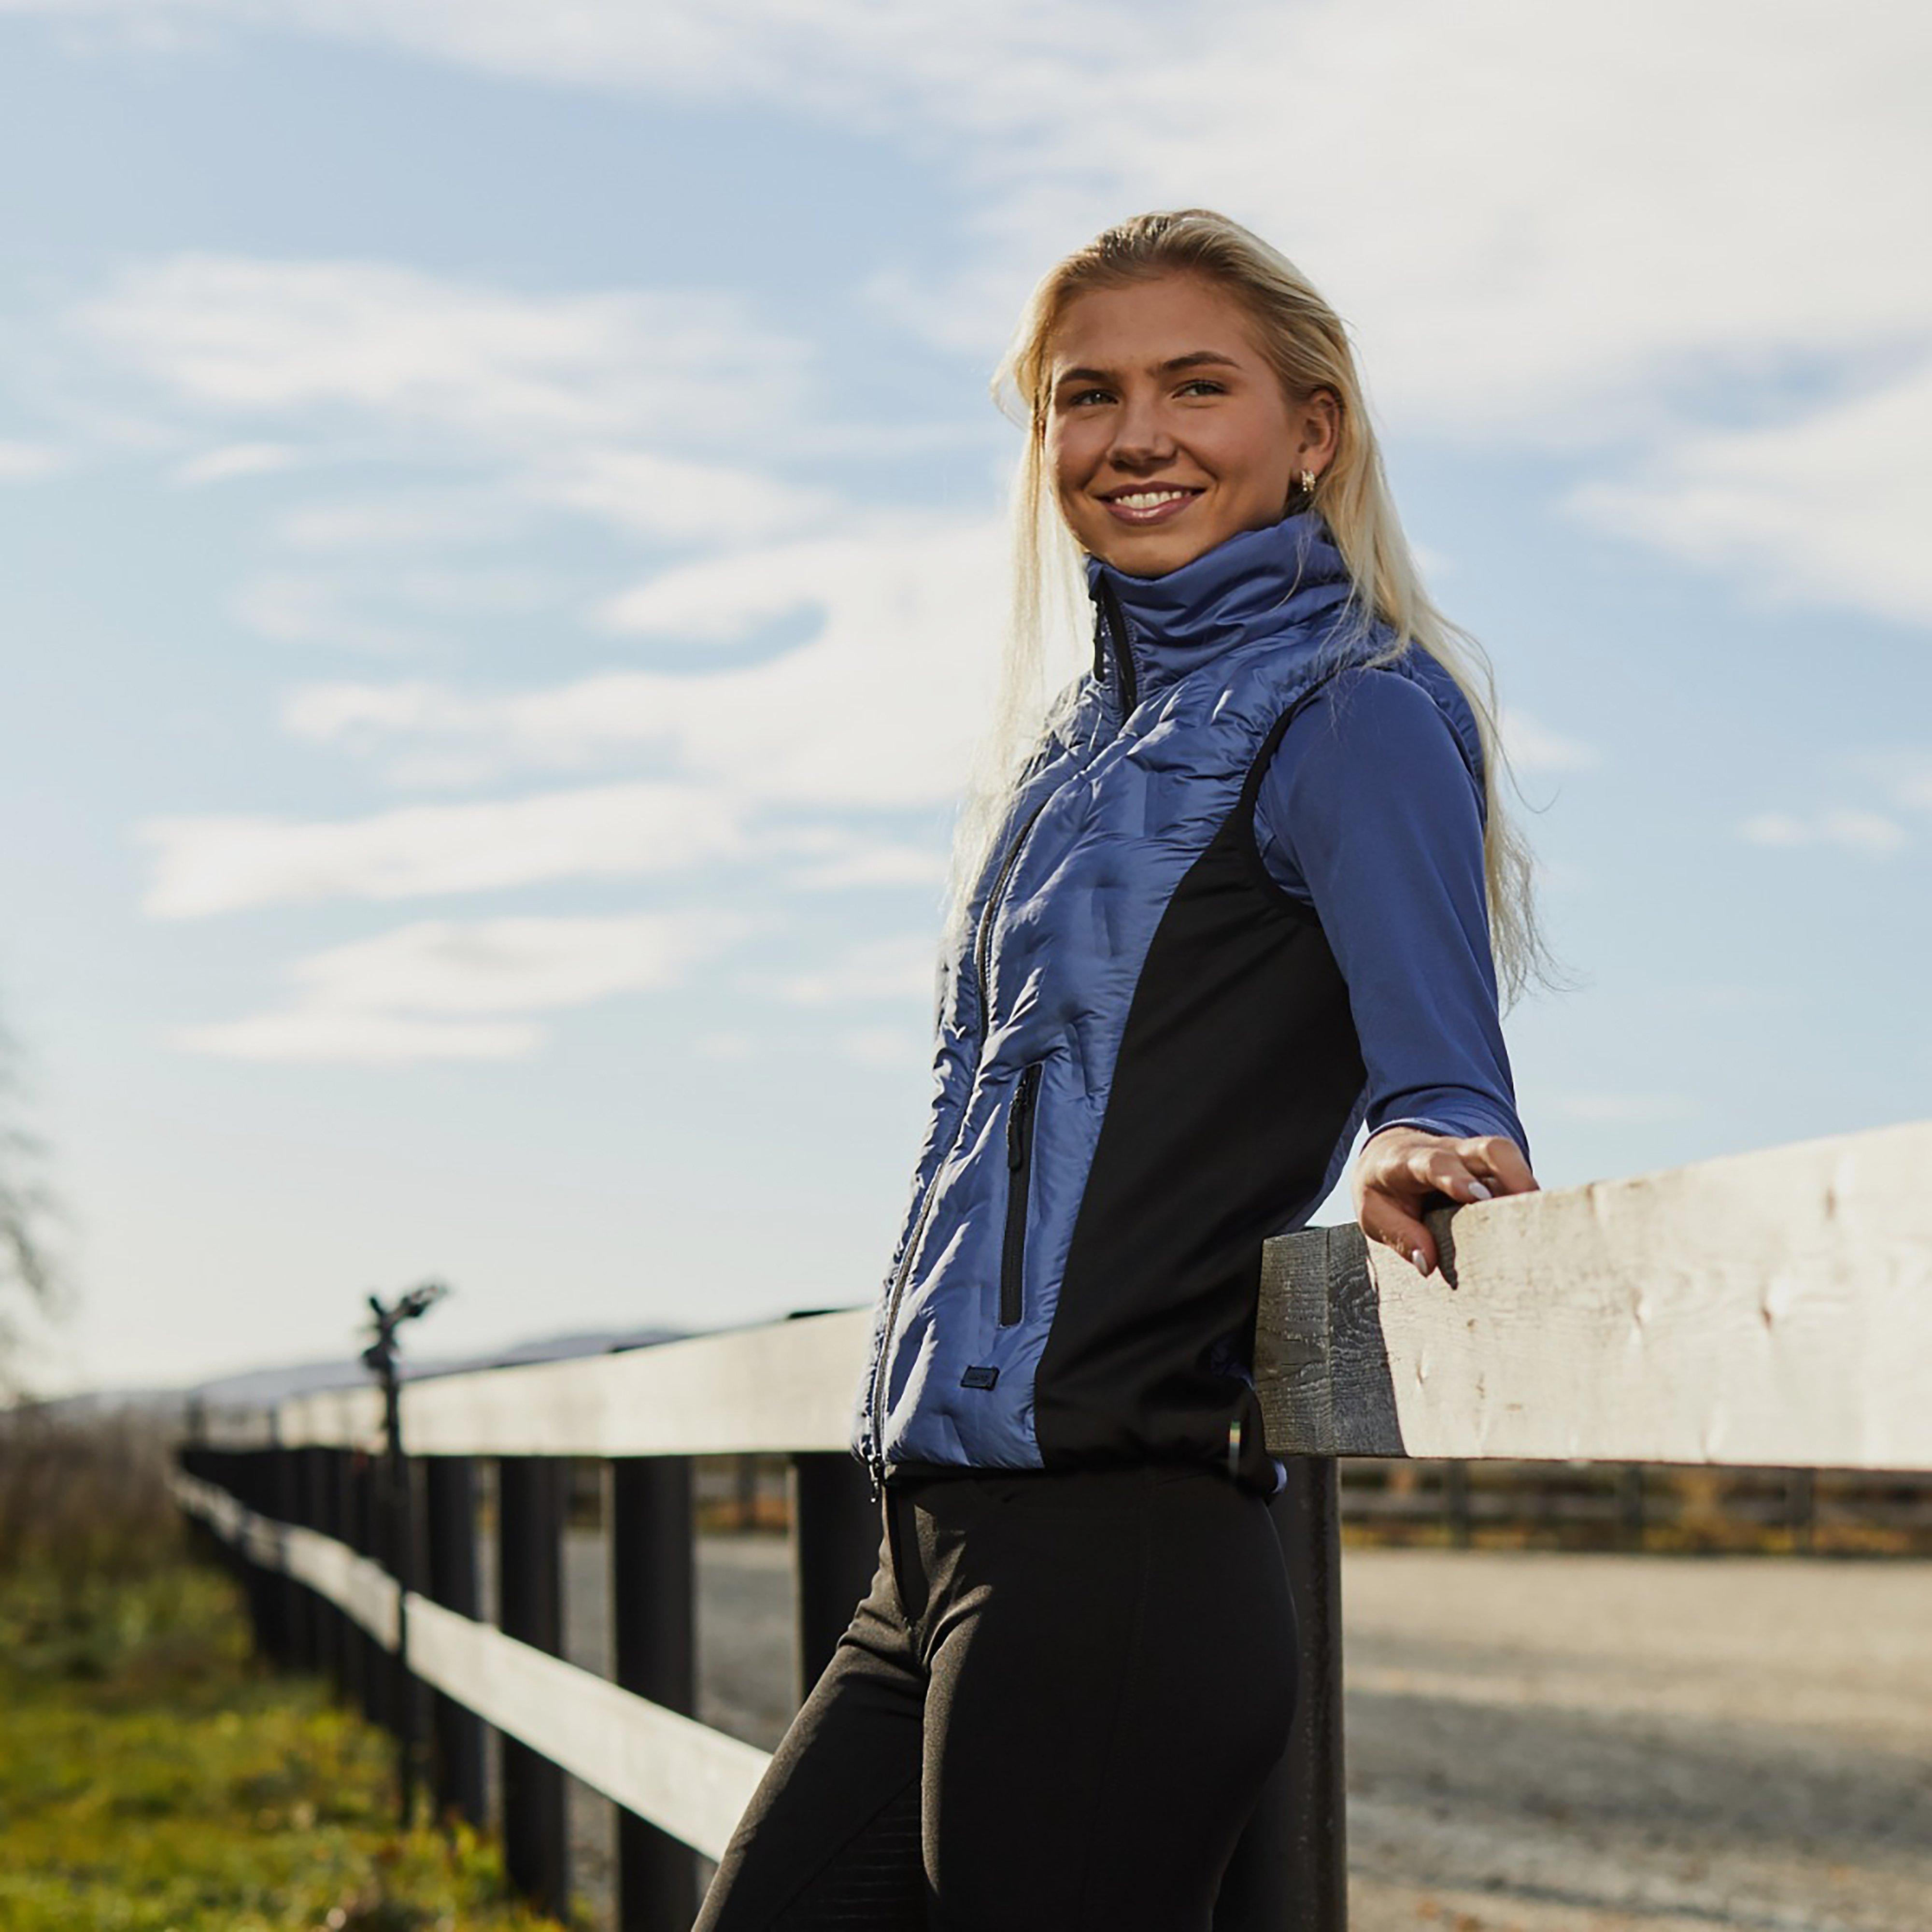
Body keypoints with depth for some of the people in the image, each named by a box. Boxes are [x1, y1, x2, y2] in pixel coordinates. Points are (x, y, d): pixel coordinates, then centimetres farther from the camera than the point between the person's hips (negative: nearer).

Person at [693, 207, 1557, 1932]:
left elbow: (1444, 1076, -18)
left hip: (1116, 1558, -9)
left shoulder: (1348, 716, -6)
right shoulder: (1080, 742, 19)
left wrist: (1429, 1141, -38)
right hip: (940, 1563, 9)